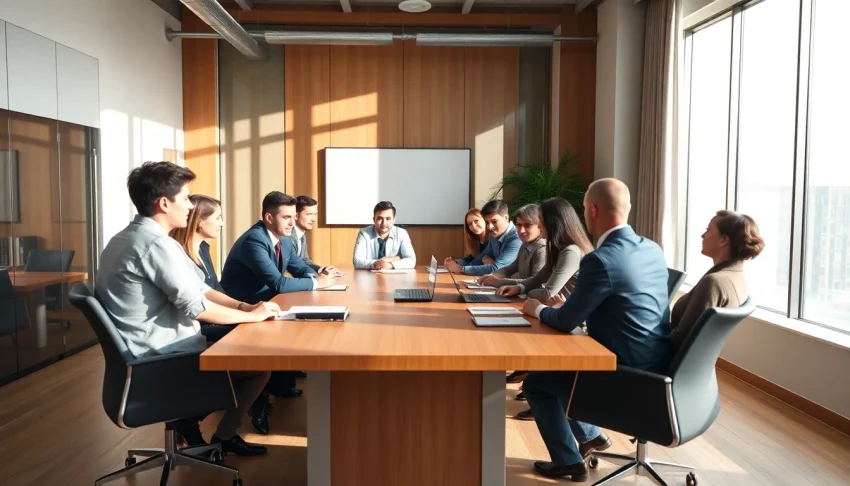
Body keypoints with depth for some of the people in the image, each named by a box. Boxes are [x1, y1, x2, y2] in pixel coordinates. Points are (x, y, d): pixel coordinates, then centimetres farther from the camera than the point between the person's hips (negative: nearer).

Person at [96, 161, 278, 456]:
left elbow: (198, 288, 9)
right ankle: (222, 438, 16)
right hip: (161, 357, -10)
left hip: (150, 351, 10)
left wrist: (244, 306, 0)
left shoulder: (128, 238, 11)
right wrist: (252, 316, -12)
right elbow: (196, 306, -25)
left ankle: (188, 416, 22)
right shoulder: (156, 243, -23)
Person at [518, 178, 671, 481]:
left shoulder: (600, 260, -25)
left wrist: (538, 309, 3)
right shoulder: (652, 249, 2)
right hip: (655, 365, 8)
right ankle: (590, 436, 36)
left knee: (535, 382, 10)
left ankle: (568, 461, 23)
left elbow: (567, 321, -16)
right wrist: (571, 304, 16)